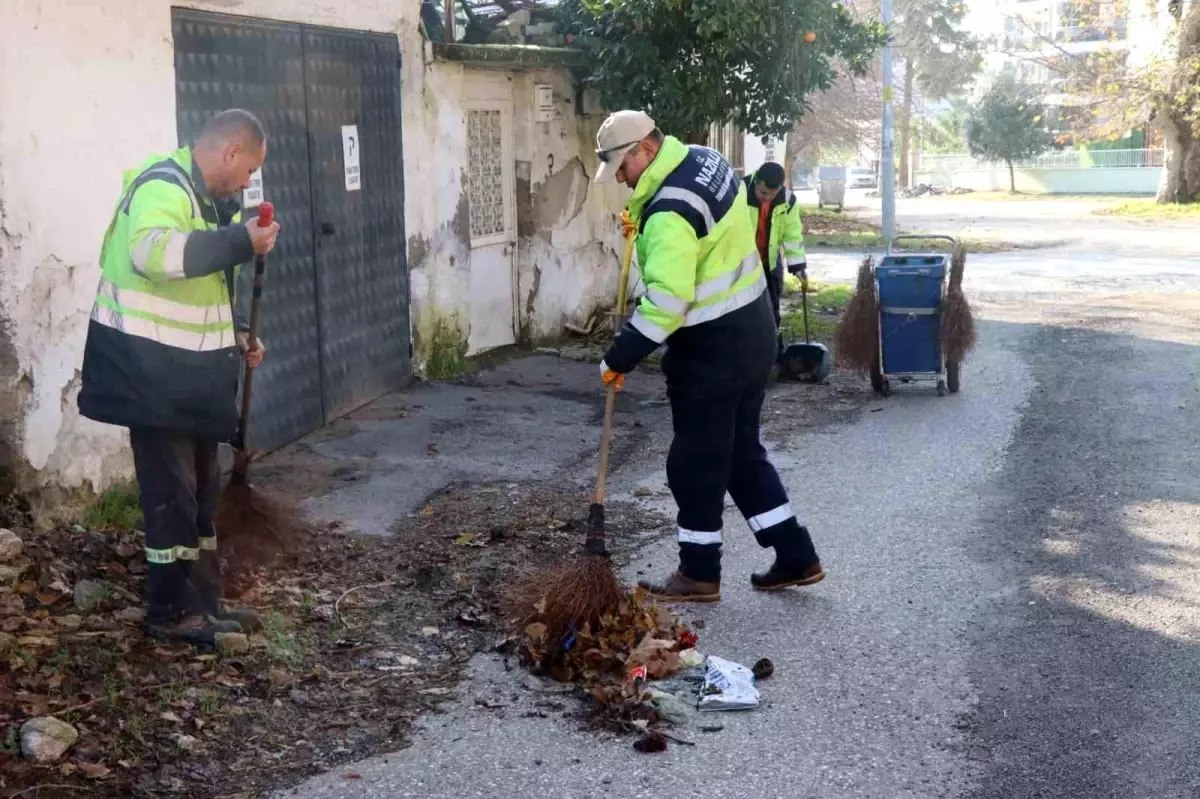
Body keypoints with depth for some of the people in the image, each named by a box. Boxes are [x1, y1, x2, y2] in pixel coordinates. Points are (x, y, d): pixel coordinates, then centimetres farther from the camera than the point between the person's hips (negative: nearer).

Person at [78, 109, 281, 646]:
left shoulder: (203, 197, 16)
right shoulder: (163, 185, -17)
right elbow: (153, 250, -38)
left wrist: (235, 333, 14)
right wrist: (240, 241, -32)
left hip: (186, 370, 10)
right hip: (152, 368, -10)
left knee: (201, 490, 15)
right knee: (171, 491, -4)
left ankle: (203, 603, 25)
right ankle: (170, 612, 6)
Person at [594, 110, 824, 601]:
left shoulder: (670, 212, -25)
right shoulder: (706, 161, 6)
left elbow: (665, 304, -30)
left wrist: (619, 358, -21)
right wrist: (646, 229, 8)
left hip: (712, 347, -10)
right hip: (751, 329, 10)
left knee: (696, 461, 4)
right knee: (742, 450, 18)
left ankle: (699, 574, 18)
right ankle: (796, 557, 22)